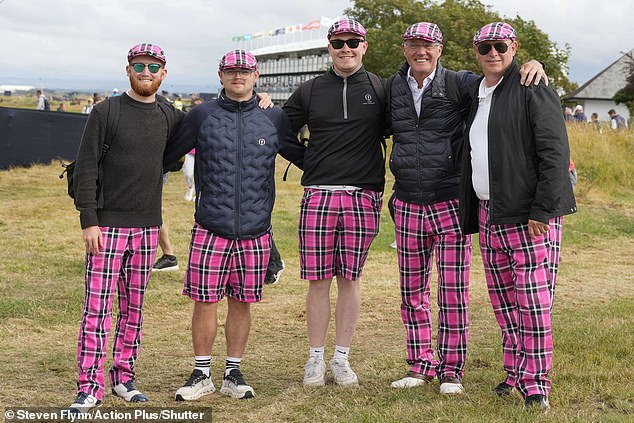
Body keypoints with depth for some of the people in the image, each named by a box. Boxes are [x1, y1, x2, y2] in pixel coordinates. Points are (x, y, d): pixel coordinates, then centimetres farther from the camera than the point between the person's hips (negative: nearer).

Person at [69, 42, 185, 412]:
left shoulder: (170, 117, 9)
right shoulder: (106, 113, -3)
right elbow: (86, 169, -5)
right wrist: (89, 221, -13)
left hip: (147, 228, 4)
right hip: (108, 226, -4)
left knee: (134, 309, 10)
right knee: (97, 309, -6)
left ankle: (124, 378, 20)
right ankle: (90, 387, -1)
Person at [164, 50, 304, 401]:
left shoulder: (274, 119, 8)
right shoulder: (202, 116, 4)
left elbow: (303, 156, 19)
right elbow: (165, 155, 10)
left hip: (256, 231, 1)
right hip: (210, 229, -1)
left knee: (242, 303, 9)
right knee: (205, 302, 2)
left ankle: (233, 373, 22)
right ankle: (201, 375, 16)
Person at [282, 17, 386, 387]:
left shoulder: (381, 90, 7)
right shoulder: (310, 91, 10)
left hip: (363, 199, -1)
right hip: (318, 196, 1)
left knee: (350, 279, 5)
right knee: (319, 280, 2)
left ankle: (342, 358, 15)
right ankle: (316, 358, 13)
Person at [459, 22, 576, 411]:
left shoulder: (533, 91, -6)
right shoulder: (477, 96, 19)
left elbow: (555, 153, -13)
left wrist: (543, 210, -18)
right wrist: (470, 213, 18)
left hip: (530, 216, -7)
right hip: (489, 214, 8)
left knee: (534, 301, -7)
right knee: (503, 300, 11)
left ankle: (535, 383, 1)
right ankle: (515, 372, 23)